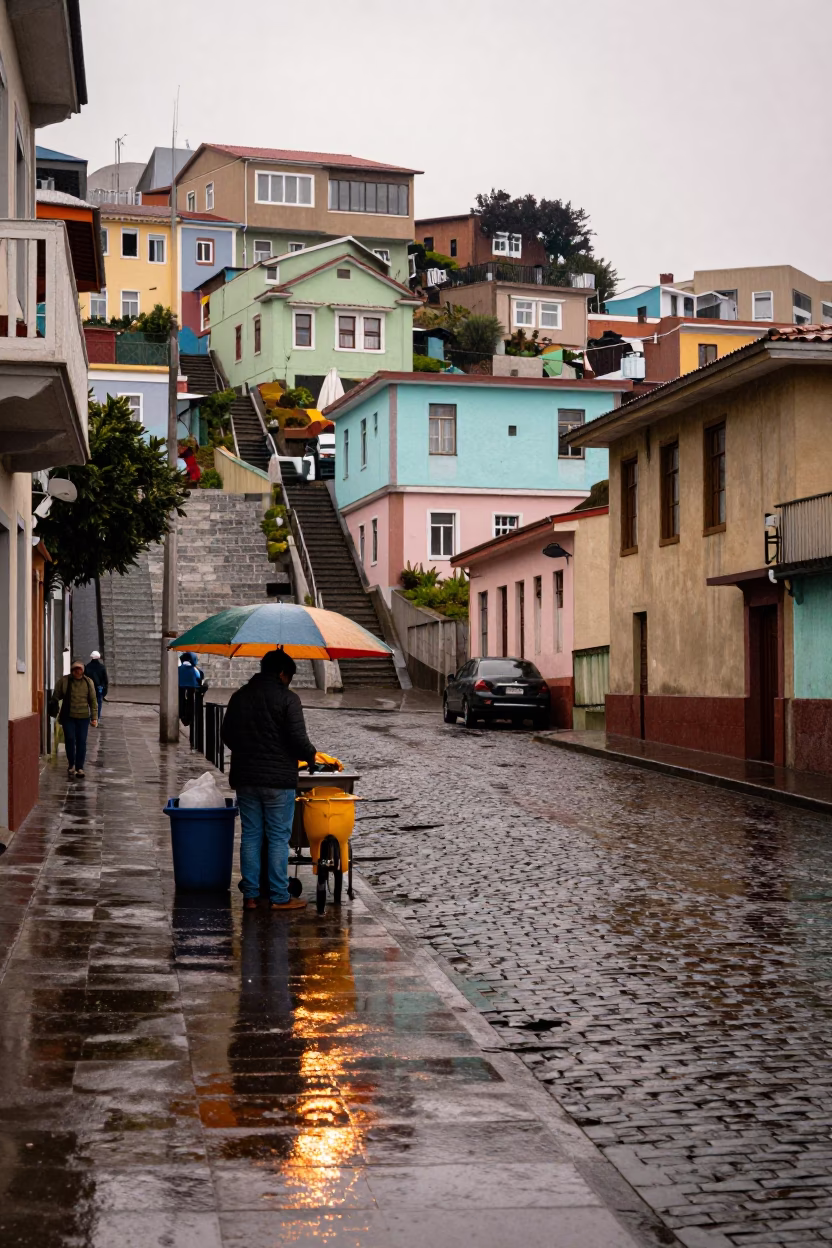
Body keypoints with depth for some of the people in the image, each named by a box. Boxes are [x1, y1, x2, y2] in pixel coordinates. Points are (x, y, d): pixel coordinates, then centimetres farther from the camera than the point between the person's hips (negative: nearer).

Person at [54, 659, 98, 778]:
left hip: (83, 717, 1)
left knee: (81, 742, 1)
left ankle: (79, 767, 10)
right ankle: (71, 765, 13)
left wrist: (94, 717, 3)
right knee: (70, 740, -6)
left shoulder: (88, 682, 4)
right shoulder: (64, 681, 1)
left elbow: (93, 701, 7)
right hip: (68, 717, -1)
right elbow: (56, 697, 5)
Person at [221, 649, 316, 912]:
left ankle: (250, 895, 11)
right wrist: (311, 756, 6)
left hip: (245, 778, 5)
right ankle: (280, 897, 3)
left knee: (250, 836, 10)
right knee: (278, 838, 1)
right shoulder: (287, 699, -9)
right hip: (279, 779, -5)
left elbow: (227, 735, 15)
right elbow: (298, 740, -13)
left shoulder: (239, 697, 9)